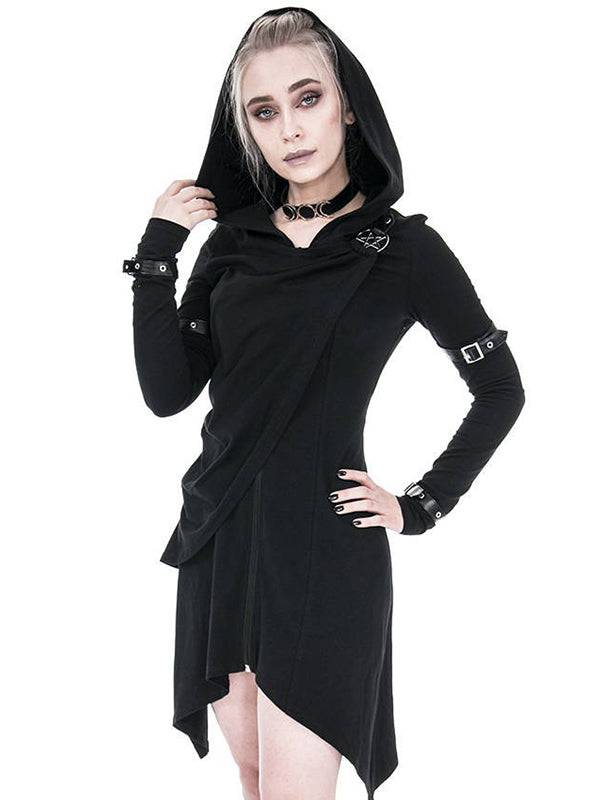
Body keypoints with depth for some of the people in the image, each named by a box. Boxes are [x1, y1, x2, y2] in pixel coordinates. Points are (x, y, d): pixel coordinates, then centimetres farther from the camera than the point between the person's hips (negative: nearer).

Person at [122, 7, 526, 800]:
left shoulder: (405, 248, -6)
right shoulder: (233, 239, 5)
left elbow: (501, 391, 3)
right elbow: (167, 393, -3)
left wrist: (423, 505, -2)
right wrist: (156, 253, -9)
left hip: (324, 551, -5)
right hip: (220, 539, 5)